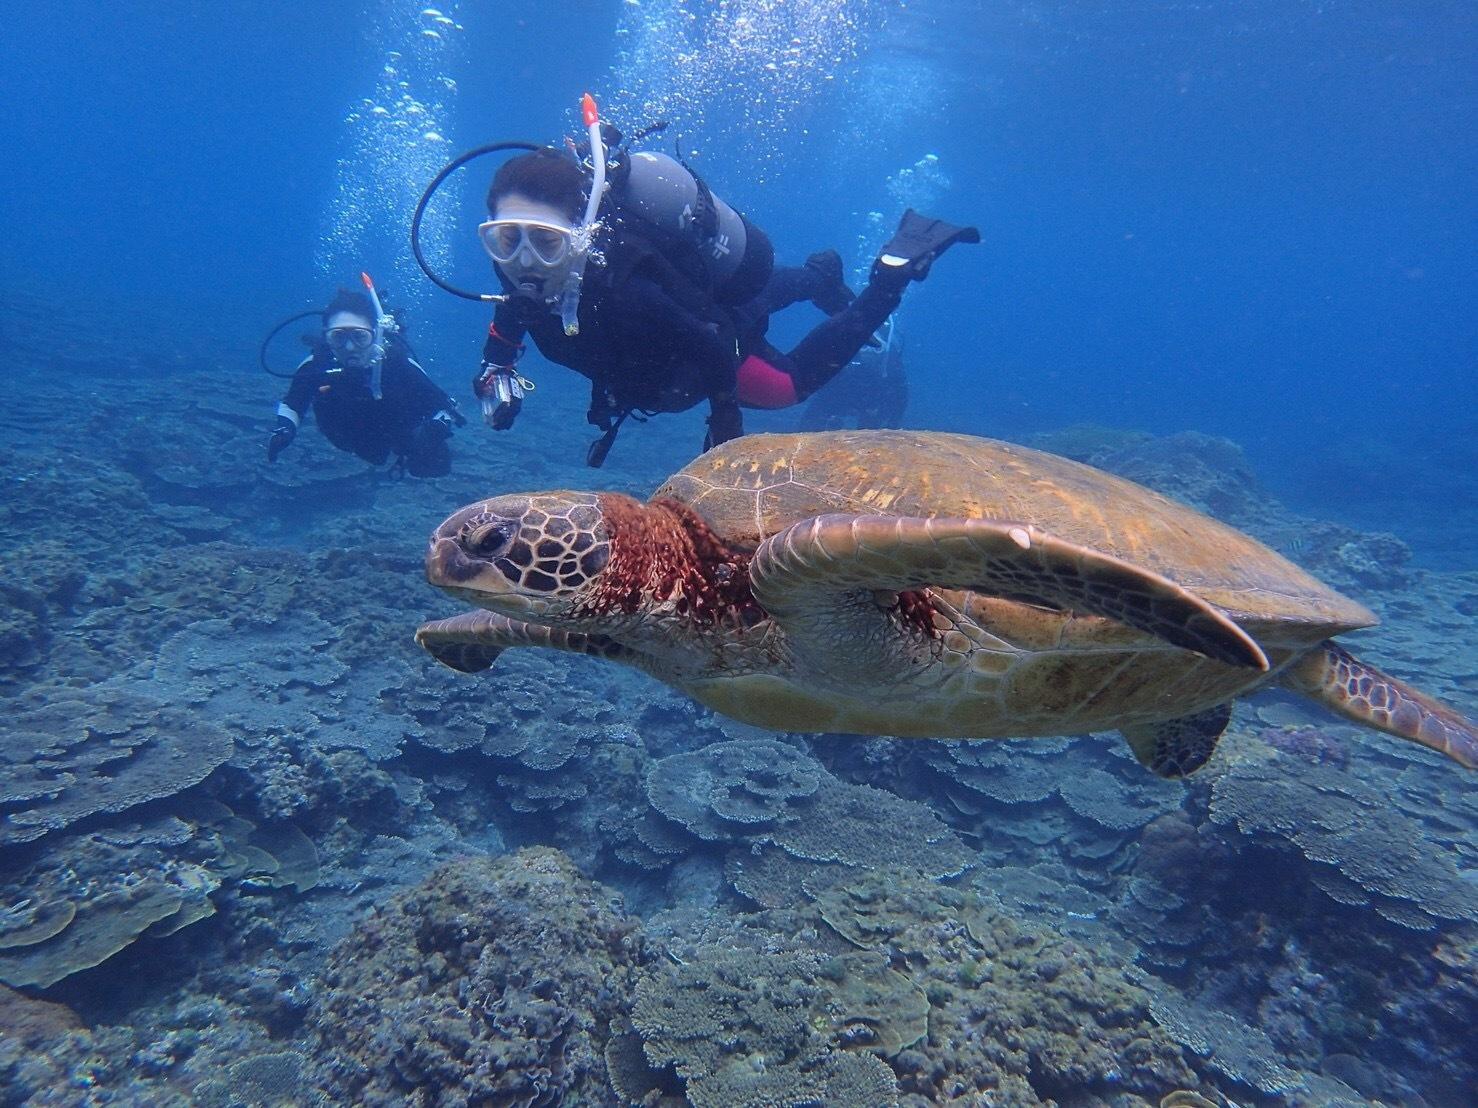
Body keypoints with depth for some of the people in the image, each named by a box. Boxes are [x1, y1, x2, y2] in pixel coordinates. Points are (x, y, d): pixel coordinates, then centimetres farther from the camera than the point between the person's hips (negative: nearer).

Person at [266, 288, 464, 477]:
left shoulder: (397, 362, -41)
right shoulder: (317, 364, -35)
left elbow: (442, 404, -34)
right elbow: (292, 402, -18)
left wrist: (434, 431, -54)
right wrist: (284, 427, -38)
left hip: (400, 433, -2)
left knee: (433, 463, -6)